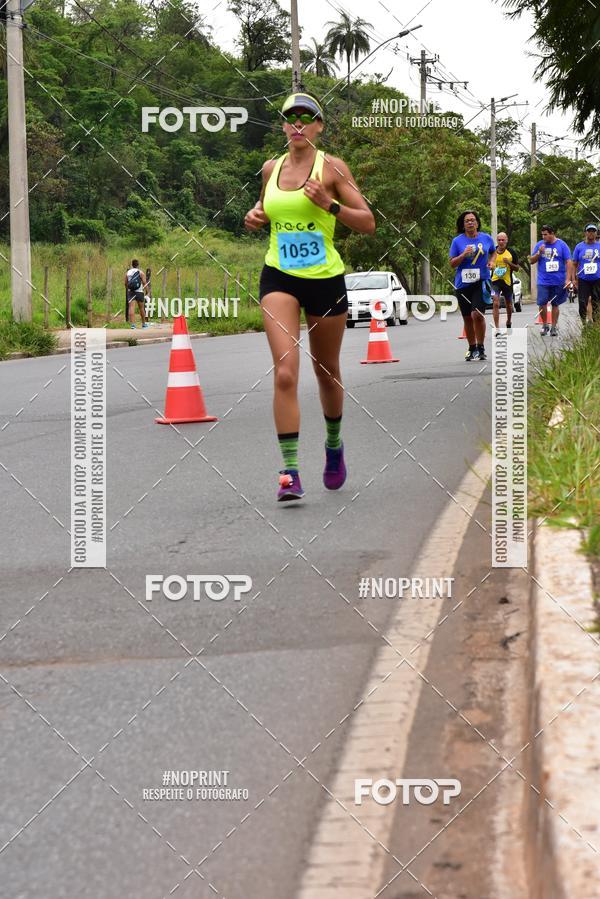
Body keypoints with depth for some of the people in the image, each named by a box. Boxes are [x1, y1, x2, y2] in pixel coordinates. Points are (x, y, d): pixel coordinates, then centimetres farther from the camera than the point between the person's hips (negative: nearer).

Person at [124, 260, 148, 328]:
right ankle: (144, 324, 25)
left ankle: (133, 324, -20)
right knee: (141, 308, 11)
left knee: (131, 307, -7)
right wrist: (144, 291, 1)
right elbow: (144, 283, -6)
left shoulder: (127, 273, 7)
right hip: (139, 292, -1)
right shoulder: (141, 272, -1)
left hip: (130, 292, 1)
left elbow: (125, 283, 11)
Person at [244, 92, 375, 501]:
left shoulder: (332, 167, -4)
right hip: (279, 278, 1)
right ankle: (290, 472, -15)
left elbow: (368, 223, -6)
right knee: (285, 373, -15)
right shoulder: (271, 169, 7)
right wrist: (256, 218, 3)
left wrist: (330, 205, -21)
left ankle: (334, 444, 42)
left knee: (327, 372, 14)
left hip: (325, 279, -1)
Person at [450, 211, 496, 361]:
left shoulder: (486, 238, 4)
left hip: (481, 282, -2)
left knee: (477, 314, -18)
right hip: (463, 283, 2)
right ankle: (472, 348, 26)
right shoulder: (457, 241, 1)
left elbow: (493, 252, 23)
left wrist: (492, 261, 2)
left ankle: (481, 348, -5)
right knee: (467, 318, 10)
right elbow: (452, 263, 2)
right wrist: (464, 255, -14)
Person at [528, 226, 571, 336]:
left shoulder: (561, 245, 0)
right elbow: (531, 261, 9)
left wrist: (568, 279, -8)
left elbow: (568, 262, -1)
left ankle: (554, 327, 14)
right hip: (543, 281, 1)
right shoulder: (539, 245, 7)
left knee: (555, 304, 6)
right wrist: (539, 253, -10)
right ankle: (544, 325, 9)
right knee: (542, 303, -8)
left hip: (558, 281, -1)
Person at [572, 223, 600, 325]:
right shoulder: (579, 247, 4)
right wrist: (574, 279, -1)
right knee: (582, 304, -2)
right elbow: (574, 264, 7)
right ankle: (584, 324, 8)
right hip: (583, 280, 0)